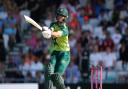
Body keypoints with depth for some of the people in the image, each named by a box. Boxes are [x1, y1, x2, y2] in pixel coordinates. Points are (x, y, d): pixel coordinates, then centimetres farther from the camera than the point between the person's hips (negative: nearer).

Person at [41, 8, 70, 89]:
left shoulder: (65, 29, -13)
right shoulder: (54, 24, 5)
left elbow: (58, 34, -35)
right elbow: (51, 30, -18)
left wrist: (51, 33, -58)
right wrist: (47, 31, -44)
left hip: (64, 53, -5)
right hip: (55, 52, 5)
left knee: (56, 75, -16)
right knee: (49, 72, -17)